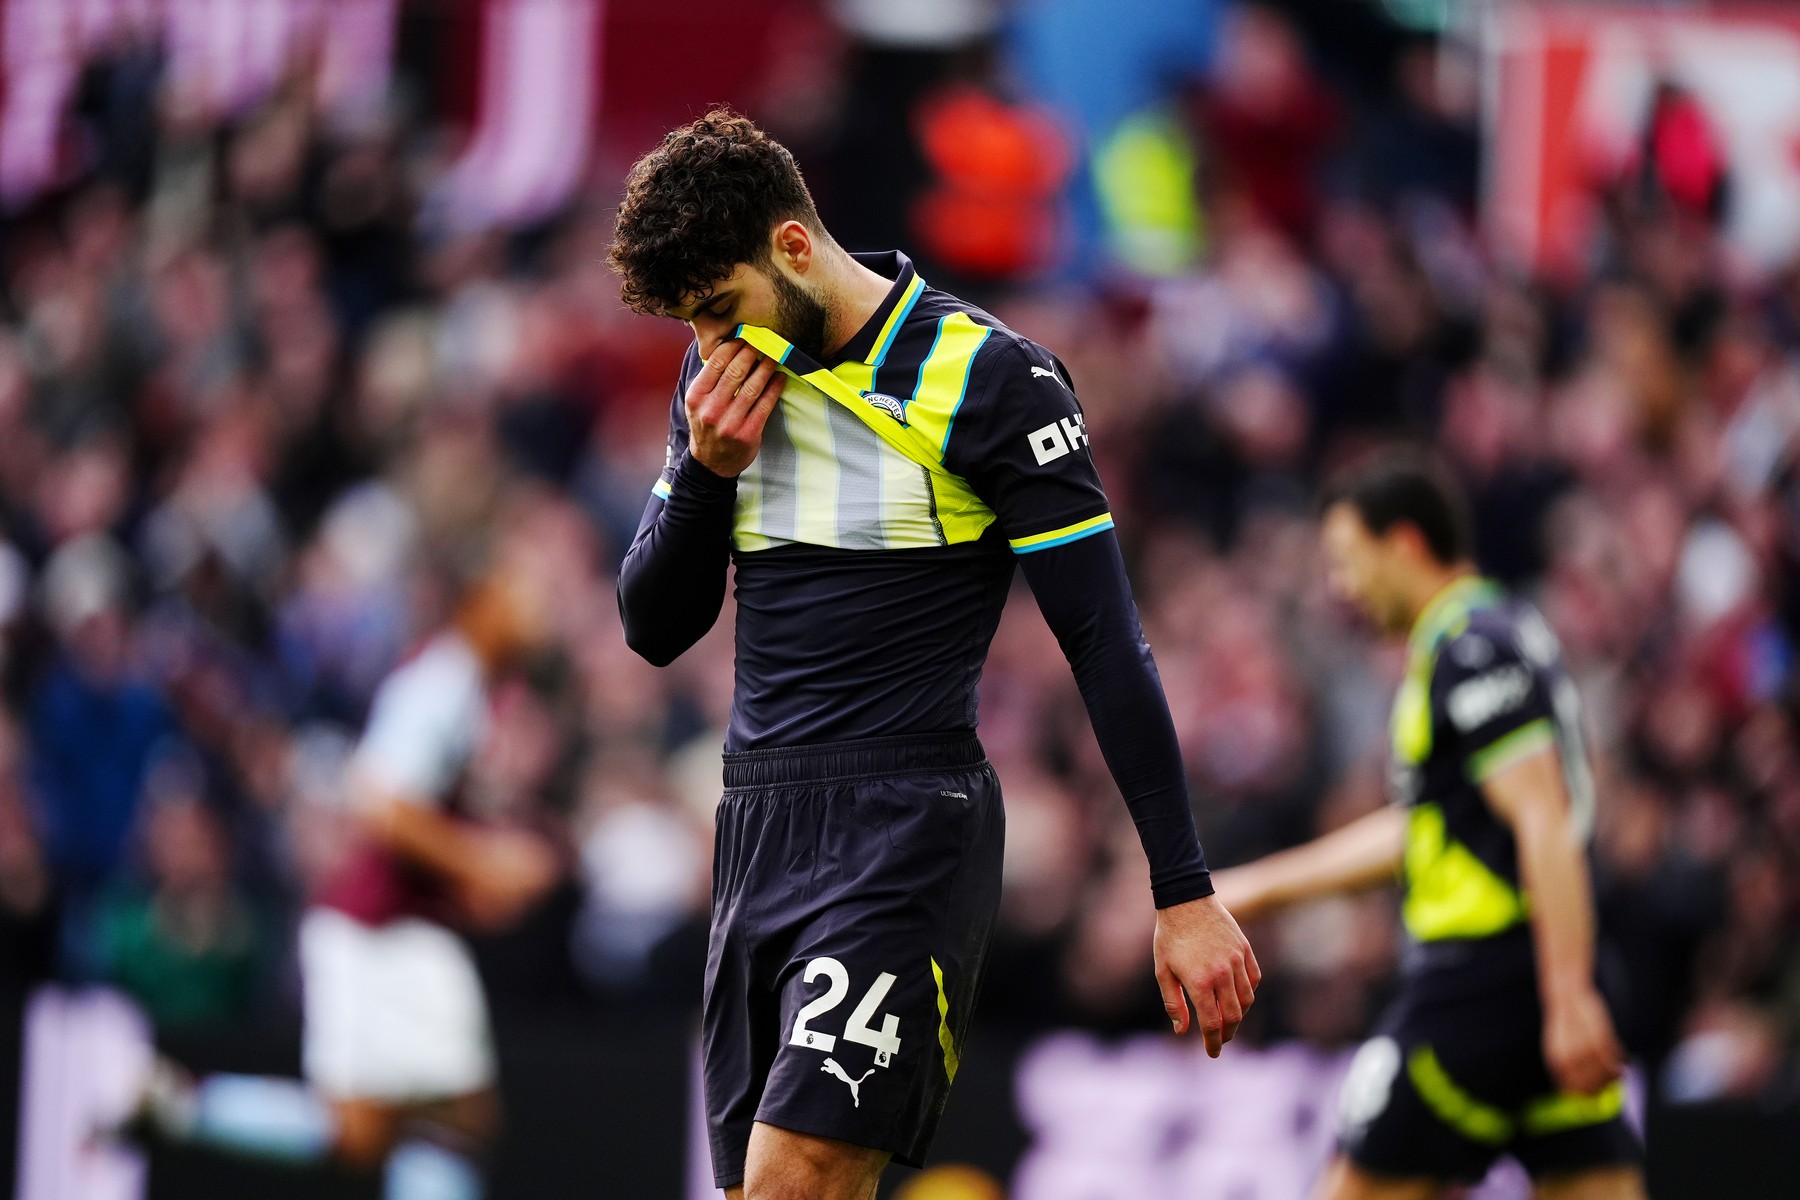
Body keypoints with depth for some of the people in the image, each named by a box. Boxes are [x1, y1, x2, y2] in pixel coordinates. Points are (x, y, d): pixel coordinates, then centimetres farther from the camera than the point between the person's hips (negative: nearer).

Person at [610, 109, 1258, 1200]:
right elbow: (655, 629, 14)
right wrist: (706, 472, -5)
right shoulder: (726, 378, 11)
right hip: (758, 824, 7)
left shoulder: (986, 377, -8)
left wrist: (1186, 895, -10)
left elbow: (1106, 642, -7)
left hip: (906, 824, -7)